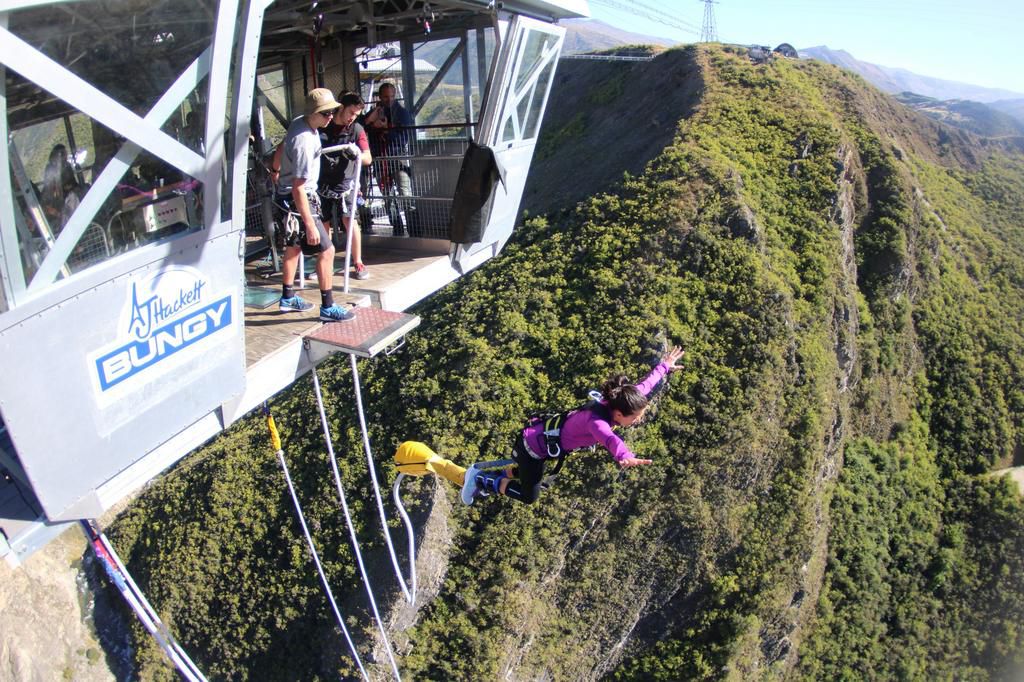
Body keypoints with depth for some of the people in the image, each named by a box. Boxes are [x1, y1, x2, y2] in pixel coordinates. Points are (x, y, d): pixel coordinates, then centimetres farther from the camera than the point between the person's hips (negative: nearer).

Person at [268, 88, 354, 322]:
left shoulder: (299, 123, 1)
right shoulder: (304, 142, -29)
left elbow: (281, 147, 21)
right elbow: (298, 189, -30)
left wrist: (275, 170, 39)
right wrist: (309, 224, -29)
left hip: (285, 196, 10)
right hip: (296, 202, -10)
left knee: (293, 247, 21)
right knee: (326, 250, -6)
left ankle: (287, 298, 35)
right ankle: (328, 308, 0)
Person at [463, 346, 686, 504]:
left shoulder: (613, 403, -15)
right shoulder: (596, 420, -38)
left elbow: (644, 386, 2)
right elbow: (609, 438, -63)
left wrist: (664, 366, 18)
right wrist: (626, 458, -84)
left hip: (544, 431, 8)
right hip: (533, 446, -8)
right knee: (529, 496, 10)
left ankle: (497, 475, 41)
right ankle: (481, 481, 17)